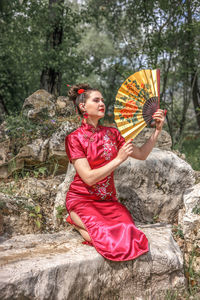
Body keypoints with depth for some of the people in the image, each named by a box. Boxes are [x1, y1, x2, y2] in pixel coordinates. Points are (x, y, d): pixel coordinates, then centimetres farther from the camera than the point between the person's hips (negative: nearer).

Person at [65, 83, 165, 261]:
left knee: (133, 239, -15)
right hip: (83, 200, -5)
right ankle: (77, 222, 6)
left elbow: (142, 154, 8)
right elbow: (89, 178, -17)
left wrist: (158, 131, -2)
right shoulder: (74, 138, -9)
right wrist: (119, 159, -21)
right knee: (112, 243, -24)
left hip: (108, 200, 5)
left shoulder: (112, 133, 7)